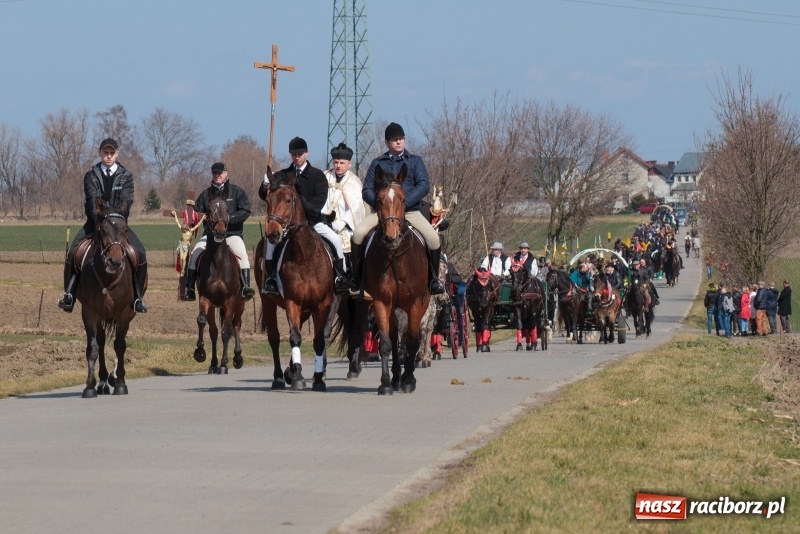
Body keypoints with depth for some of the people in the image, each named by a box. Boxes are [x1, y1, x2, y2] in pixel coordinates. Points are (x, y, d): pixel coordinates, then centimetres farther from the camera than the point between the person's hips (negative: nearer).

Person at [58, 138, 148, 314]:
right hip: (95, 221, 0)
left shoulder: (126, 176, 5)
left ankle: (138, 297, -9)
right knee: (73, 252, -23)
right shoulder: (91, 176, 3)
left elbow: (126, 201, -9)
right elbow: (92, 200, -12)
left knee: (140, 253, -21)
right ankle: (68, 295, -13)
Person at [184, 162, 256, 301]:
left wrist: (229, 218, -19)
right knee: (195, 253, -17)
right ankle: (189, 288, -12)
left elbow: (245, 211, -5)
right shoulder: (206, 194, 11)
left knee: (242, 253, -29)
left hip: (232, 233, -3)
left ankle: (246, 286, -27)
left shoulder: (236, 191, 3)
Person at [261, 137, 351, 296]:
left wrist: (305, 206, -25)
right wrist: (265, 187, -21)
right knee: (272, 238, -25)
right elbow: (264, 195, 3)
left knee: (336, 239, -19)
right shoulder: (282, 175, 9)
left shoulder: (317, 175, 6)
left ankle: (340, 277, -5)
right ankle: (270, 280, -17)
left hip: (313, 220, 0)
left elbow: (320, 200, -6)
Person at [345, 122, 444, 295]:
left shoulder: (415, 161, 11)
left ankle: (434, 278, -1)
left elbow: (424, 185, -3)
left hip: (410, 211, -1)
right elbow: (366, 190, 10)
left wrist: (404, 202, -16)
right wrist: (380, 203, -11)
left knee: (433, 238, -23)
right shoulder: (378, 163, 14)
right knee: (358, 233, -25)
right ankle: (356, 278, -11)